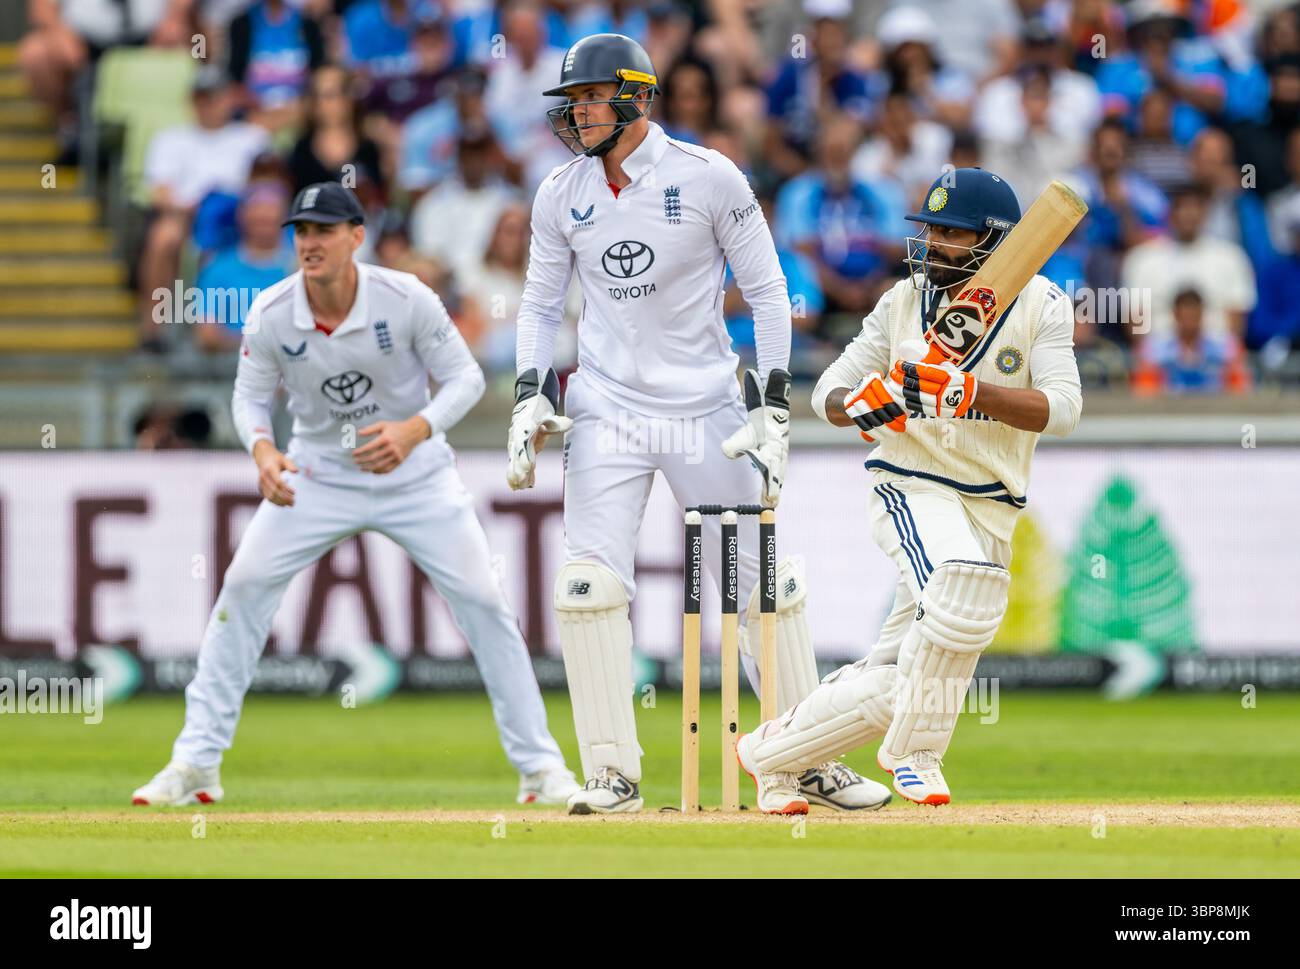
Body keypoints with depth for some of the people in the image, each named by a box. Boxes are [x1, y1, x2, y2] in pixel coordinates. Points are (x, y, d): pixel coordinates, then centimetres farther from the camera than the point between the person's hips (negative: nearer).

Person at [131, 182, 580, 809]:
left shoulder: (406, 300, -21)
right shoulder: (271, 315, -16)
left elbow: (465, 377, -14)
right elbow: (251, 395, -3)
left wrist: (414, 431, -32)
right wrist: (262, 450, -26)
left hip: (415, 475, -2)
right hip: (319, 473, 2)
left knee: (482, 600, -8)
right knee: (243, 586, -10)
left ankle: (539, 767, 5)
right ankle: (195, 765, -2)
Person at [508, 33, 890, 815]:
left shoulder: (709, 178, -7)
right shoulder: (562, 194, 2)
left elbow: (767, 292, -2)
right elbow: (541, 304, 13)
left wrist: (774, 408, -8)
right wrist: (530, 398, -1)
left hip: (706, 411, -2)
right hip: (608, 414, 2)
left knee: (766, 581, 2)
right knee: (591, 586, -11)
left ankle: (812, 763, 13)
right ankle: (613, 774, -3)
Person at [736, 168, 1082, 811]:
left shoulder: (1039, 305, -2)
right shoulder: (904, 302, 3)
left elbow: (1062, 409, -15)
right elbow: (829, 394, 7)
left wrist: (967, 393, -29)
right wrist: (862, 402, -18)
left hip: (990, 510, 2)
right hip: (912, 487, -2)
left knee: (892, 686, 3)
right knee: (965, 589, -33)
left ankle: (771, 753, 25)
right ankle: (914, 753, -17)